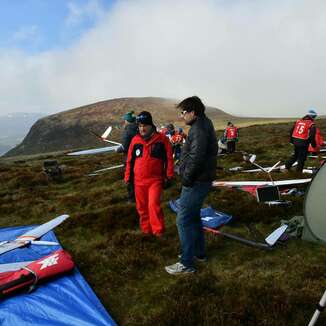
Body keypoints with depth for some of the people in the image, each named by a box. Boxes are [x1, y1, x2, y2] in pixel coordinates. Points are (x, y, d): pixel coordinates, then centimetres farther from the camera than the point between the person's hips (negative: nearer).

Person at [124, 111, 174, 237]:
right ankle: (146, 230, 29)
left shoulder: (162, 139, -5)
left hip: (155, 179, -3)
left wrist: (168, 177, -1)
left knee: (154, 204, -15)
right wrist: (128, 178, 10)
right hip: (139, 180, 4)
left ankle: (158, 231, 2)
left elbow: (169, 158, -1)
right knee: (142, 207, 11)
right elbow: (130, 160, 10)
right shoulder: (135, 140, 3)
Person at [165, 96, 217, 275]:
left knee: (183, 221, -3)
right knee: (193, 217, 22)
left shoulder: (199, 128, -19)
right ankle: (199, 252, 37)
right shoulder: (204, 125, 15)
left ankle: (186, 263, 8)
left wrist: (186, 179, -17)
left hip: (196, 183, -11)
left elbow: (196, 158, -28)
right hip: (201, 181, 11)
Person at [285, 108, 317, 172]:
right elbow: (312, 136, -15)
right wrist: (314, 144, -3)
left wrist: (291, 140, 24)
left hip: (295, 142, 6)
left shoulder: (298, 121, 9)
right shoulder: (311, 124, -9)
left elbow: (292, 131, 13)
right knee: (302, 158, 7)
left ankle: (287, 165, 24)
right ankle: (299, 171, 14)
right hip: (303, 143, -6)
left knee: (296, 155, 25)